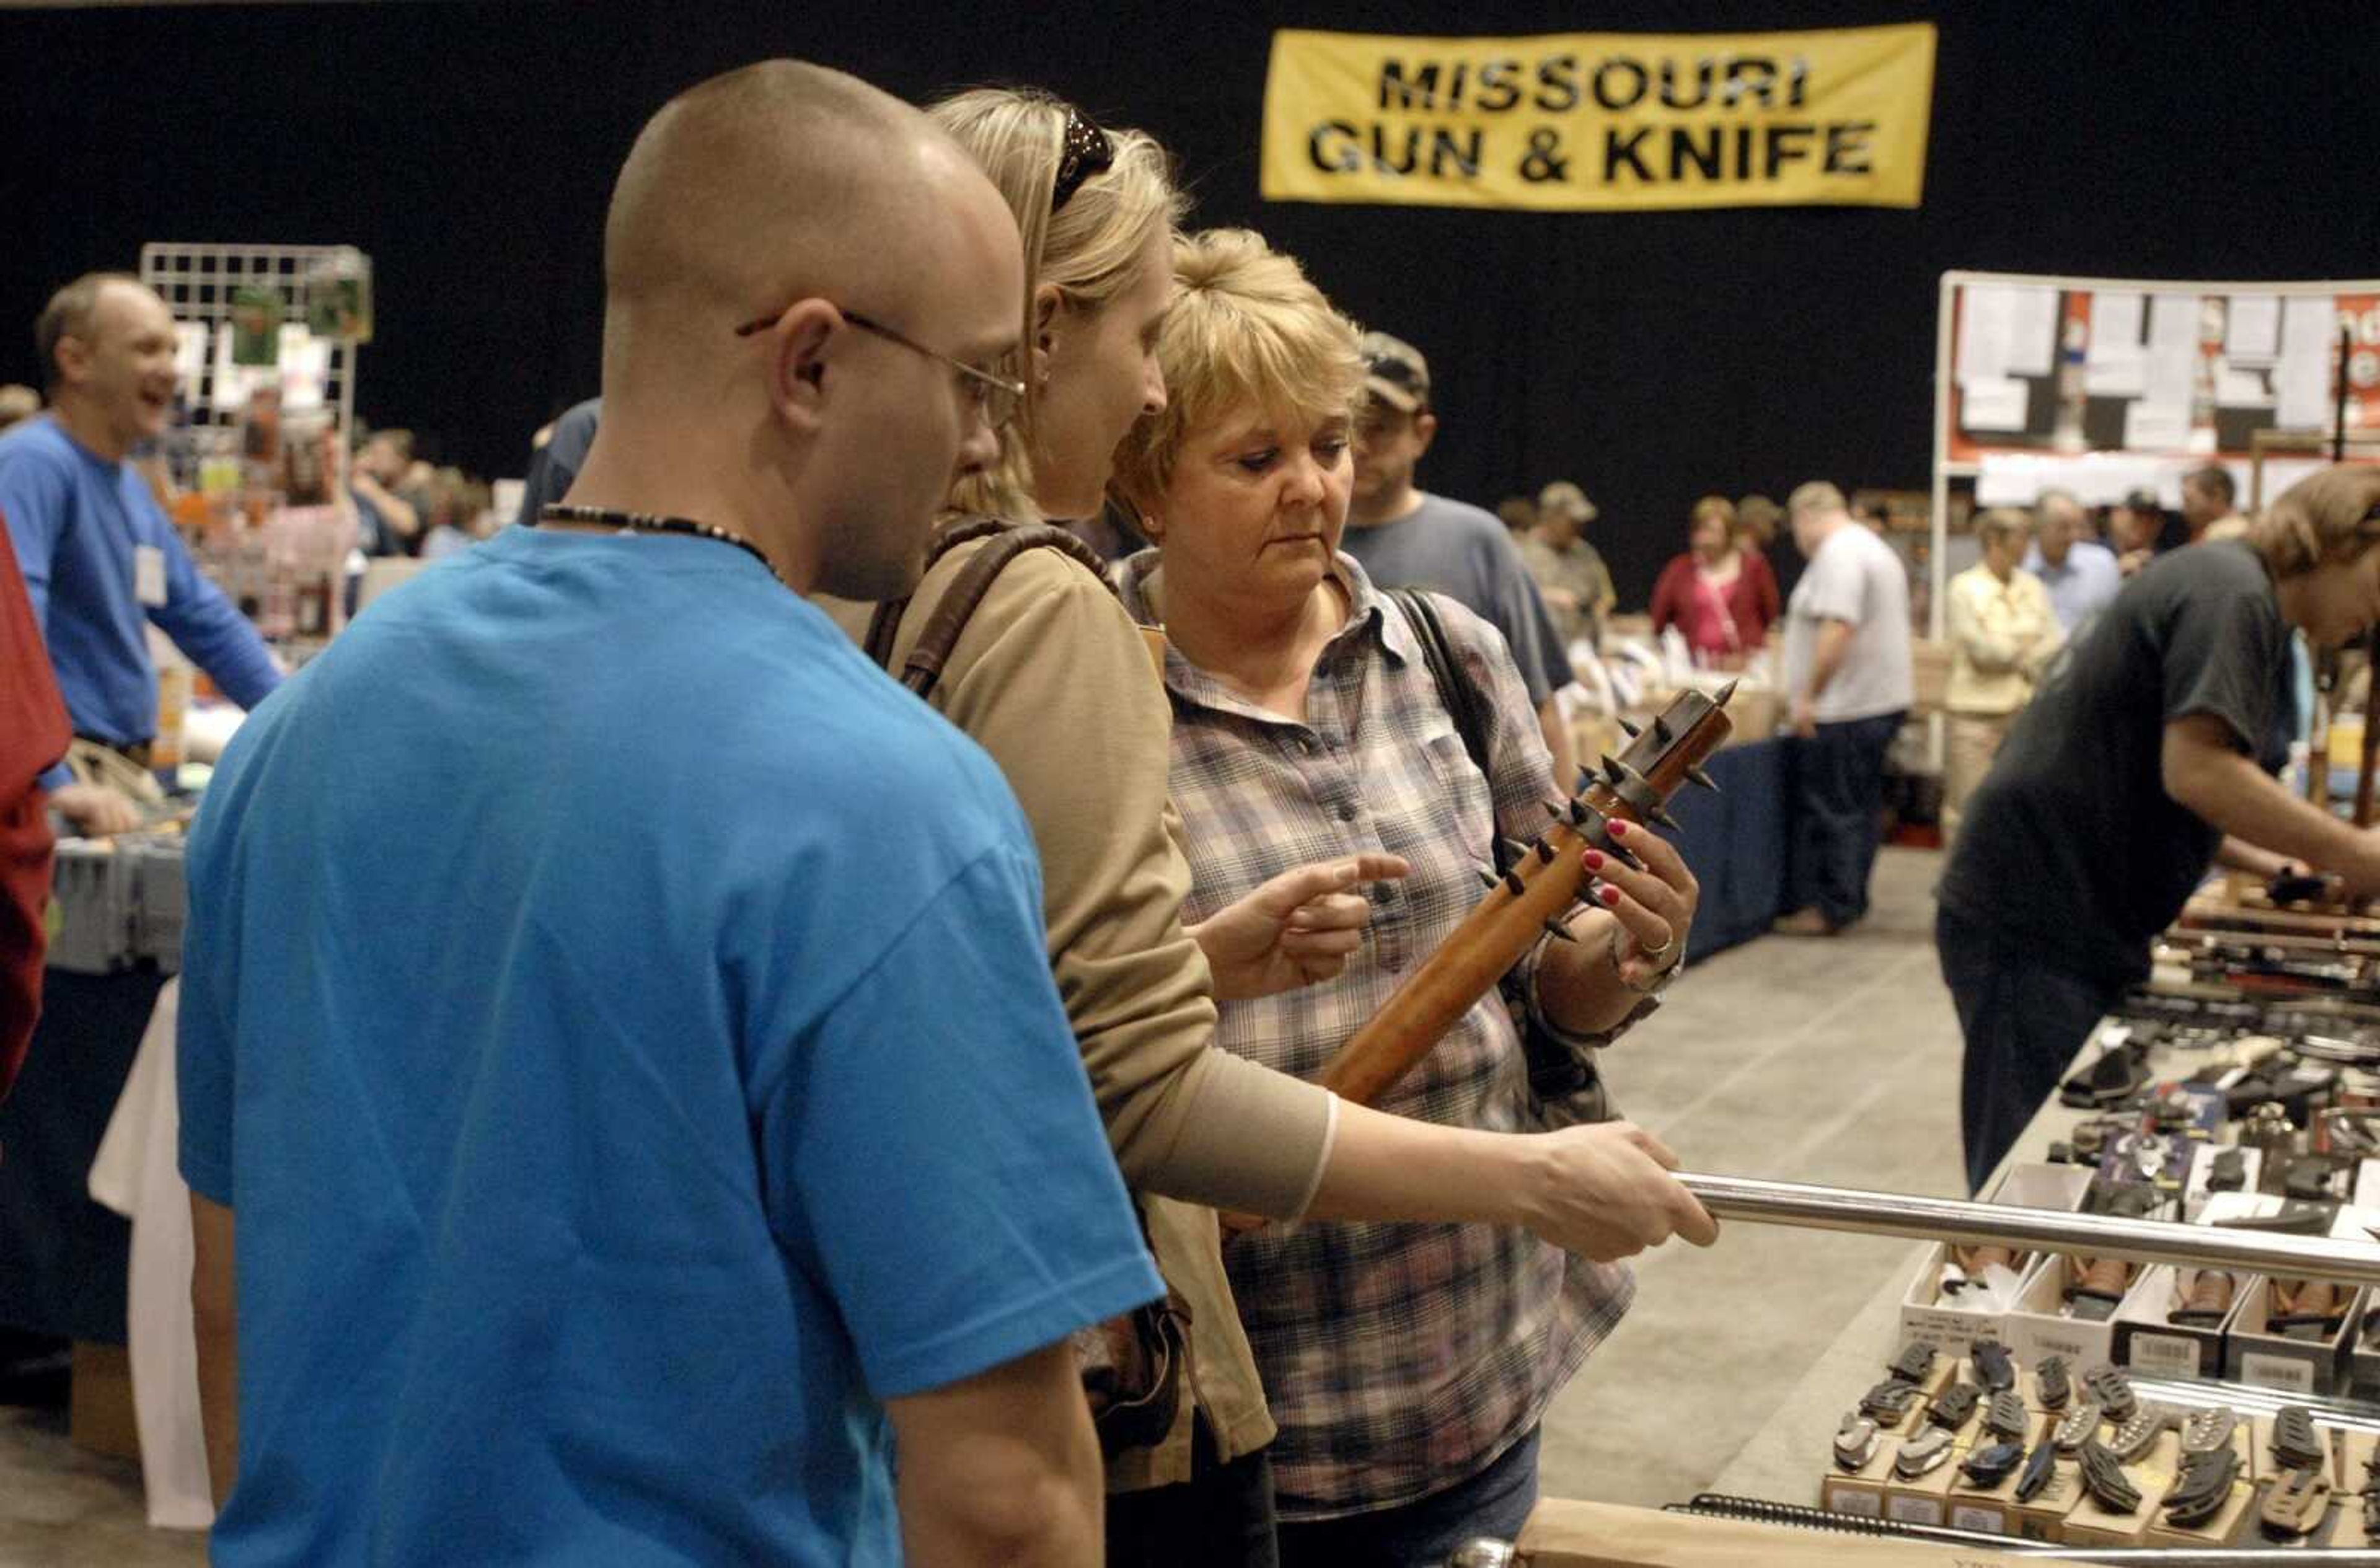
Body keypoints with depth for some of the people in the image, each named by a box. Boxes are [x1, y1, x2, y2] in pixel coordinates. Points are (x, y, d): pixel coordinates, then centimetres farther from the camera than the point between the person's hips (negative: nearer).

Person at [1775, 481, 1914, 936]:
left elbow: (1838, 630, -24)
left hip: (1845, 710, -11)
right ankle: (1849, 899, 19)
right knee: (1861, 807, 13)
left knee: (1833, 810, -5)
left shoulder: (1838, 555, -14)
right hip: (1881, 702, 11)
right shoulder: (1874, 548, 20)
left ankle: (1831, 907, -2)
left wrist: (1809, 695, -20)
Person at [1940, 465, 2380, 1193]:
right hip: (2034, 930, -10)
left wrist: (2275, 866, 15)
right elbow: (2198, 772, -23)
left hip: (2083, 927, 10)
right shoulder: (2231, 591, -11)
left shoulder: (2234, 592, 20)